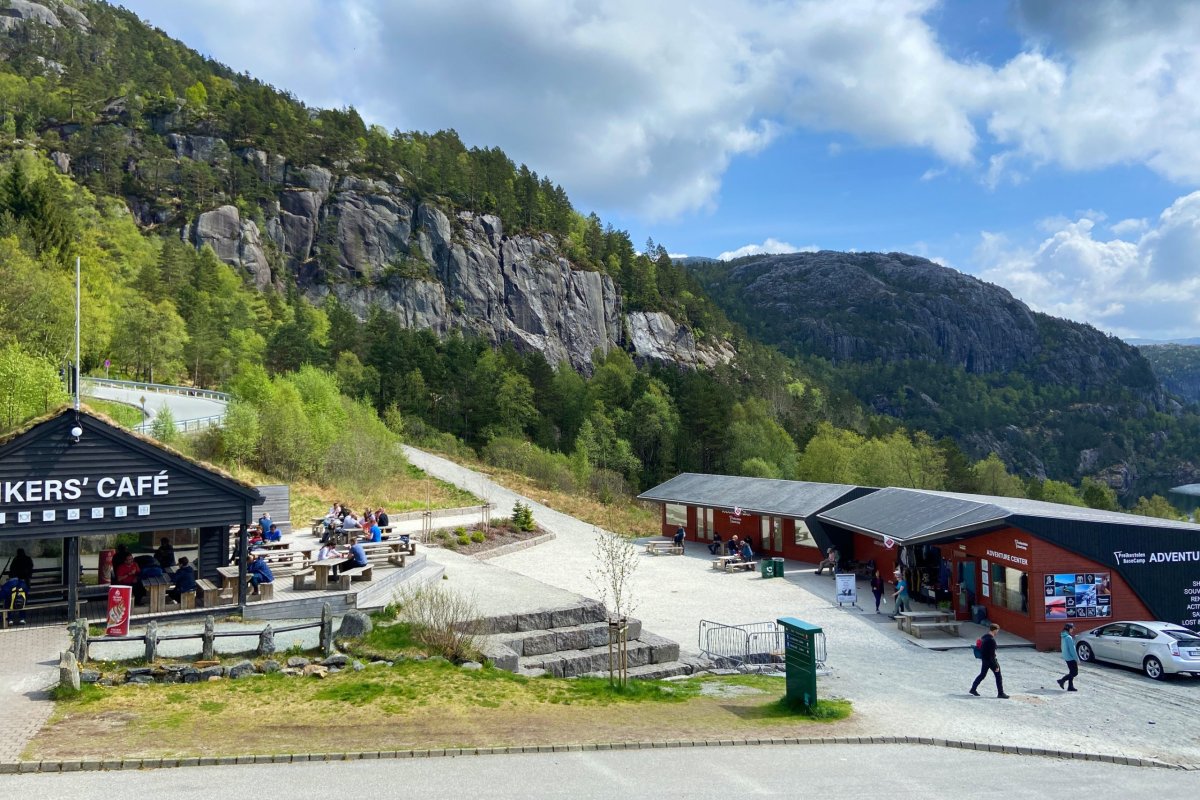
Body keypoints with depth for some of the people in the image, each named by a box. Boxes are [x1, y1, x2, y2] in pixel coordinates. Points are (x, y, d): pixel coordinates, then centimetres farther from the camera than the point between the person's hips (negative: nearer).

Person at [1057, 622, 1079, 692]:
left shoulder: (1063, 637, 8)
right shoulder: (1069, 638, -21)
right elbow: (1072, 649, -19)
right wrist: (1077, 659, -14)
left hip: (1066, 657, 9)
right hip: (1071, 657, -9)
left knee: (1072, 672, 15)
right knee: (1075, 672, -1)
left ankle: (1070, 687, 16)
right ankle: (1062, 680, -3)